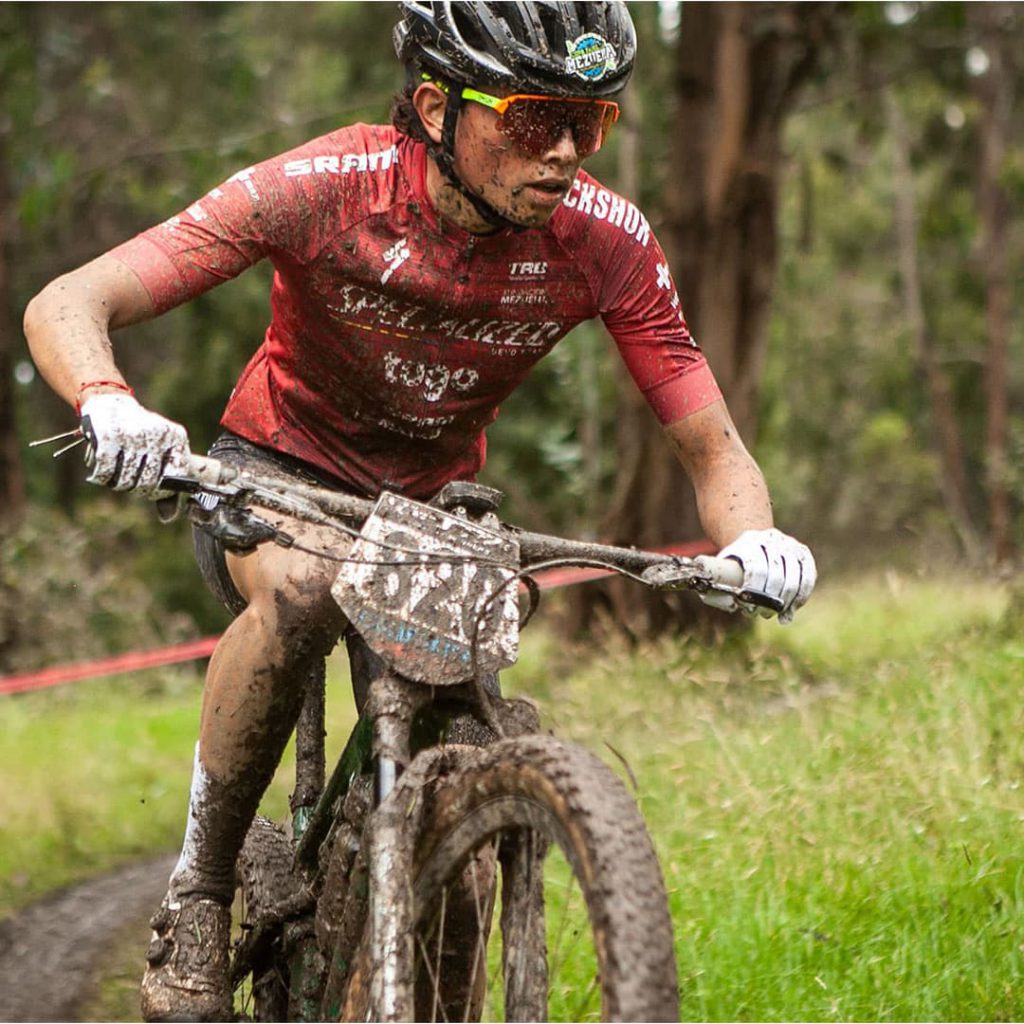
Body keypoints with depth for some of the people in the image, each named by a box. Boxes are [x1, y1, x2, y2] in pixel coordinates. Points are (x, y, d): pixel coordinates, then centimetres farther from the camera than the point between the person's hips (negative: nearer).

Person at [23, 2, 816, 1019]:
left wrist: (752, 539, -38)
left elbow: (711, 449, -14)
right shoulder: (325, 188, -28)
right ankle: (195, 899, -18)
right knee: (299, 588, -37)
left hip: (437, 502, 3)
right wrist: (108, 404, -52)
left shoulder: (606, 242, -21)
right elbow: (64, 305, -29)